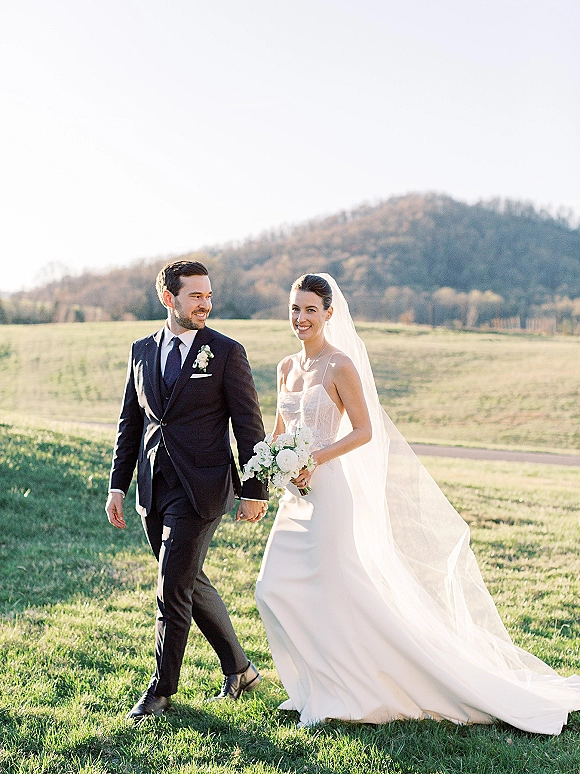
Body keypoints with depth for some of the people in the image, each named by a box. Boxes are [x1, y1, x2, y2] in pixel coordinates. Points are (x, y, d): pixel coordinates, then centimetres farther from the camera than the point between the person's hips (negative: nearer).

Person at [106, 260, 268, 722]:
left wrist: (254, 491, -7)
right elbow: (130, 422, 14)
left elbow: (249, 425, -5)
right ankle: (240, 670, 31)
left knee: (173, 589, -4)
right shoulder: (142, 351, 9)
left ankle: (162, 690, 14)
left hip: (200, 489, -6)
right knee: (192, 583, 15)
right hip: (154, 489, 6)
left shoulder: (227, 352, -4)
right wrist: (118, 485, 10)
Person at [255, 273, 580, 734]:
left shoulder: (340, 366, -10)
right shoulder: (287, 367, 12)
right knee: (275, 589, 6)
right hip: (297, 495, 8)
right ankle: (318, 685, 22)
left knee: (341, 590, -4)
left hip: (331, 490, -8)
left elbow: (364, 431, -12)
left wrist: (315, 461, -21)